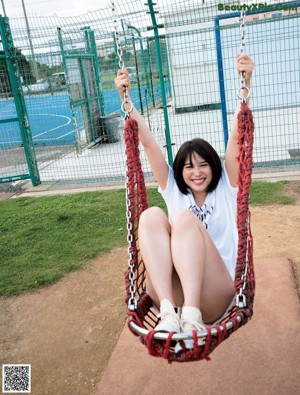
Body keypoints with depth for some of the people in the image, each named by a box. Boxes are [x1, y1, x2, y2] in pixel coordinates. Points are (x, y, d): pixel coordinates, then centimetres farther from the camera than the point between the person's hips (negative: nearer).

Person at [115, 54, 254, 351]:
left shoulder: (225, 187, 13)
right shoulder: (173, 190, 18)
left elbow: (236, 135, 1)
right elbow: (147, 143, 11)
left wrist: (245, 83, -8)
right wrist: (126, 99, 6)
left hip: (214, 297, -2)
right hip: (170, 290, 2)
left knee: (184, 218, -26)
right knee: (152, 216, -22)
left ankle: (192, 316, -39)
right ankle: (168, 312, -35)